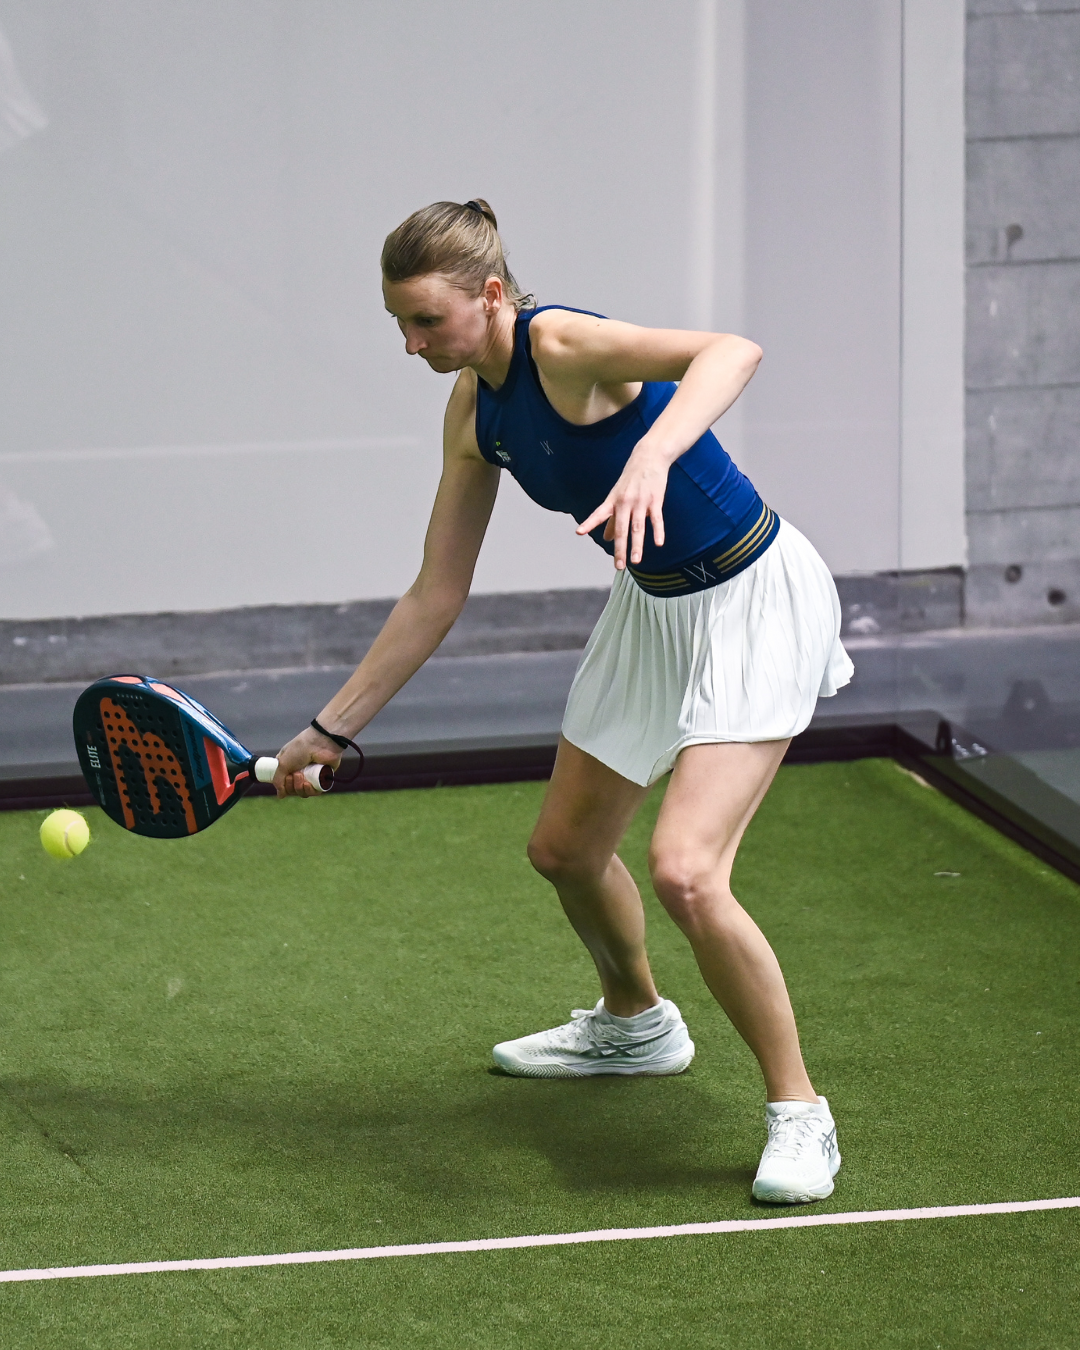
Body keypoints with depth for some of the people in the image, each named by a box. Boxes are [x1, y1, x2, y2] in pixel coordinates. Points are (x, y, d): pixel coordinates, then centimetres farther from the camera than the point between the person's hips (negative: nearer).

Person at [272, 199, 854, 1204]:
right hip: (652, 606, 9)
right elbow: (436, 595, 8)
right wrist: (333, 727, 10)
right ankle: (635, 1025, 51)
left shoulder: (562, 344, -25)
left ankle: (798, 1111, -6)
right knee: (565, 848, 21)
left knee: (684, 872, -22)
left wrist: (651, 456, -60)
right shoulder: (474, 411, 0)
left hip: (755, 601, -9)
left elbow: (733, 350, -43)